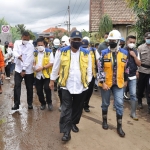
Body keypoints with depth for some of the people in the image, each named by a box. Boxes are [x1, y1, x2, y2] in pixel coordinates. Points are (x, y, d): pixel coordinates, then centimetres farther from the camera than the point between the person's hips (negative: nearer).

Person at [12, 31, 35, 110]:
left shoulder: (31, 46, -7)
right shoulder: (17, 42, 1)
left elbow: (29, 59, -14)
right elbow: (14, 51, -14)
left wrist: (24, 69, -18)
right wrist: (18, 56, -37)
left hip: (28, 70, -1)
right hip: (18, 69, 2)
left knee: (29, 87, 7)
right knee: (17, 86, 0)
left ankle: (30, 103, 22)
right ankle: (16, 104, 9)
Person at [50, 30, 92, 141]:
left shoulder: (86, 53, 2)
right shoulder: (62, 52, -4)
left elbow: (89, 70, 9)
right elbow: (56, 67, 5)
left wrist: (88, 82, 8)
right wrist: (52, 80, 10)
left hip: (81, 86, 3)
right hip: (66, 85, -2)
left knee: (78, 107, 17)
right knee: (66, 109, -2)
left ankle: (73, 123, 39)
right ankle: (66, 131, 4)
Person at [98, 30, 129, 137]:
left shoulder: (124, 53, -1)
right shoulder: (104, 53, -8)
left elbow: (126, 68, 9)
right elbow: (100, 69, -10)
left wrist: (125, 80, 12)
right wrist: (102, 82, -15)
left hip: (119, 83, 2)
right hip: (106, 83, -1)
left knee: (119, 104, 1)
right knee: (105, 103, 12)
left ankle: (119, 126, 14)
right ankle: (105, 120, 34)